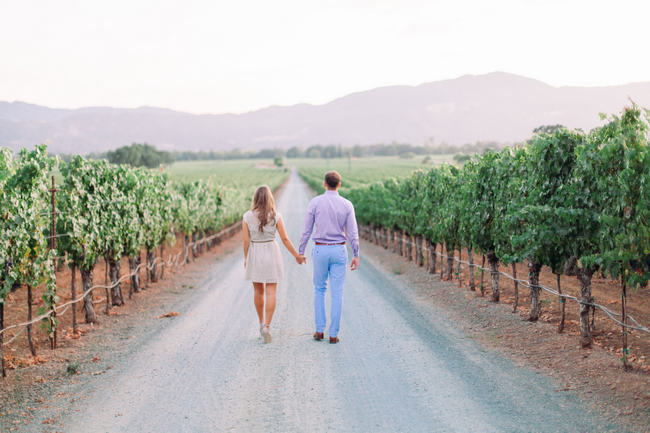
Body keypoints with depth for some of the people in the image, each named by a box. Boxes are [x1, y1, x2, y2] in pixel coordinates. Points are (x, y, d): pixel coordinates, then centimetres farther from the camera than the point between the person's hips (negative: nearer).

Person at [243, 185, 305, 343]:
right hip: (271, 253, -1)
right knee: (271, 293, 0)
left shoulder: (247, 216, -5)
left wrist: (246, 259, 10)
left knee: (258, 291, 17)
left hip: (254, 253, 2)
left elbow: (246, 241, -4)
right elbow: (285, 239, -5)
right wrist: (297, 255, 5)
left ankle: (262, 324, 27)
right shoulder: (275, 216, -8)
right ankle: (267, 326, -13)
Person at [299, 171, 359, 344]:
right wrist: (356, 255, 5)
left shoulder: (315, 202, -5)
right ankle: (333, 334, 4)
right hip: (339, 251, 0)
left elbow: (307, 230, -2)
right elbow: (353, 233, -3)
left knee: (319, 289, 16)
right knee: (337, 293, 4)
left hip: (320, 250, 0)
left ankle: (320, 330, 12)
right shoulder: (347, 205, -3)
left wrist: (300, 251, 7)